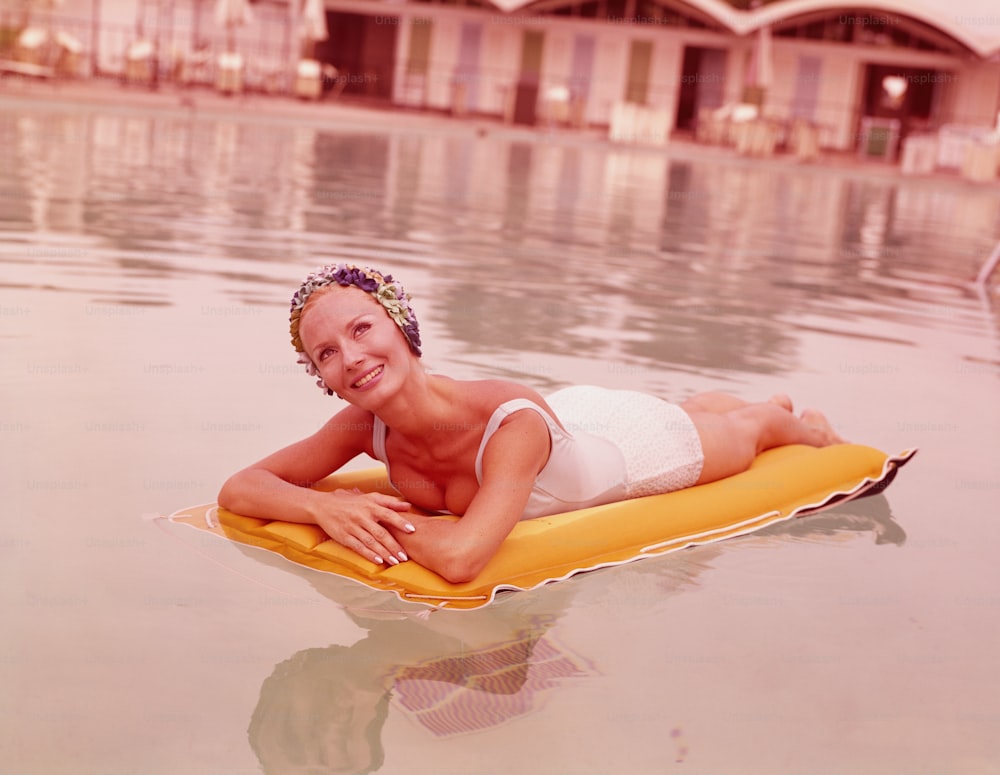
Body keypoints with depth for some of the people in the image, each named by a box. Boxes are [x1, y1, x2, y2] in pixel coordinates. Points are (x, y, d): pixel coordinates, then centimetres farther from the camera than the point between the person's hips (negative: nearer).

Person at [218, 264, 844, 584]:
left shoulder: (514, 422, -50)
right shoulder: (364, 426, -32)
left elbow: (461, 557, -62)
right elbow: (238, 488, -30)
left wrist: (387, 514, -45)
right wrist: (326, 507, -48)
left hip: (643, 444, -5)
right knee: (695, 409, 37)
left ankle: (806, 425, 65)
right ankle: (774, 402, 70)